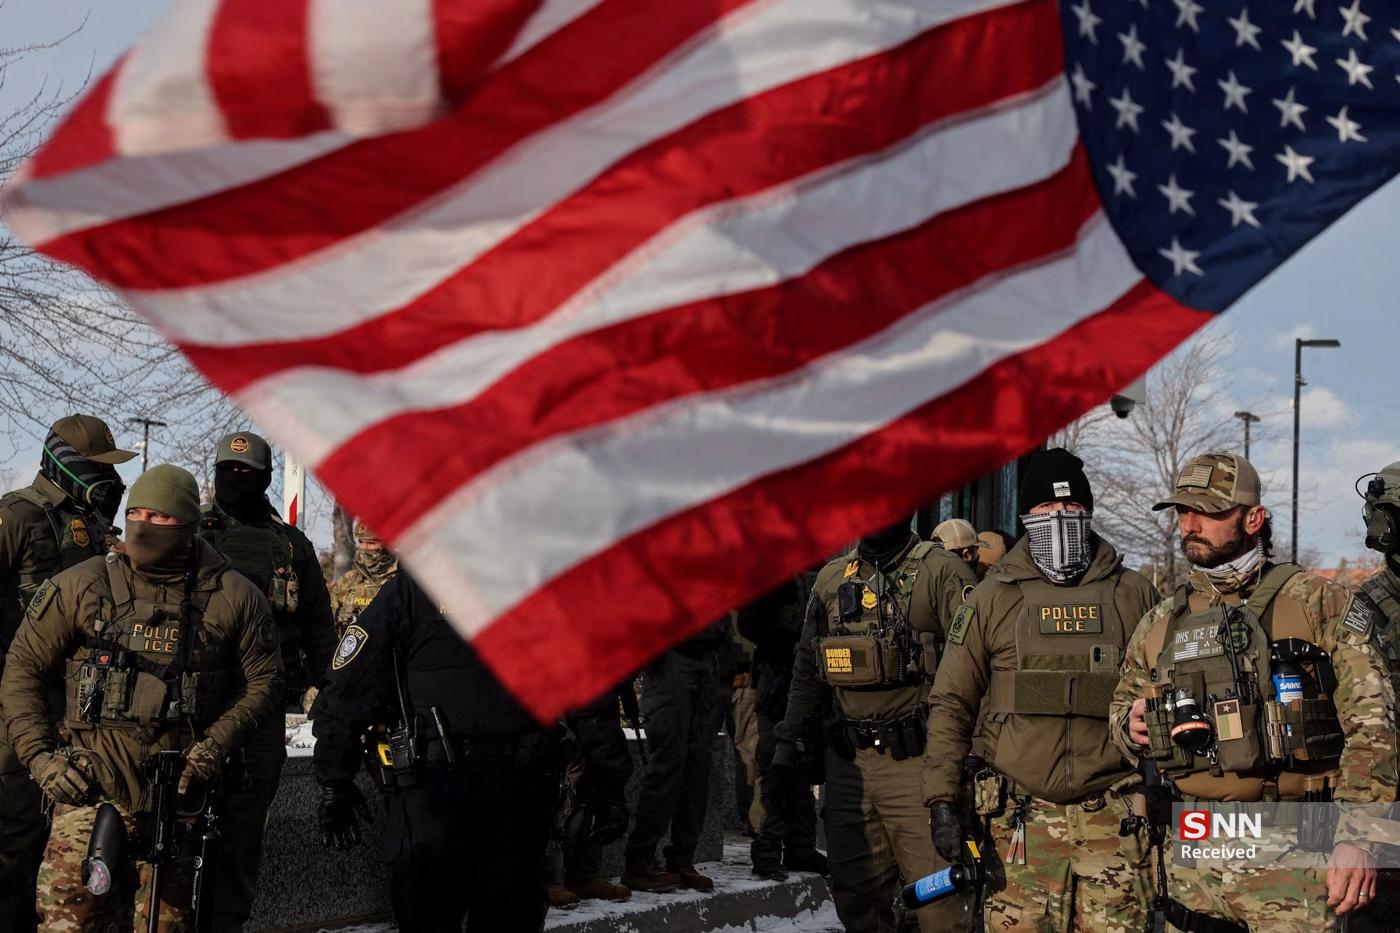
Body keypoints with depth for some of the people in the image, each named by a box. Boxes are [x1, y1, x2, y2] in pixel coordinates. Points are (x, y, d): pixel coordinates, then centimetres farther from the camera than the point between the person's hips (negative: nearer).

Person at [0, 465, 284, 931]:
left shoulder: (233, 597, 3)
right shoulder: (82, 586, 2)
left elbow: (263, 681, 8)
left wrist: (215, 746, -6)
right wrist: (38, 756, -3)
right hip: (94, 783, -1)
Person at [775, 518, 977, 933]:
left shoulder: (942, 572, -2)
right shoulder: (831, 579, 16)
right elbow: (808, 673, 22)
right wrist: (787, 747, 17)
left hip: (917, 762, -5)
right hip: (848, 763, 5)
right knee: (855, 897, 8)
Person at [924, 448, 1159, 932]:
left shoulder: (1133, 595, 9)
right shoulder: (994, 598, 7)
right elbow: (952, 702, 7)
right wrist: (941, 799, -1)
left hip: (1112, 819, 0)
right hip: (1021, 819, 0)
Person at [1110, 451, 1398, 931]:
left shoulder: (1317, 602, -1)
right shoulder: (1160, 623, 12)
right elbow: (1122, 707, 26)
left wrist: (1358, 836, -16)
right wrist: (1130, 725, 1)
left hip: (1293, 858, -4)